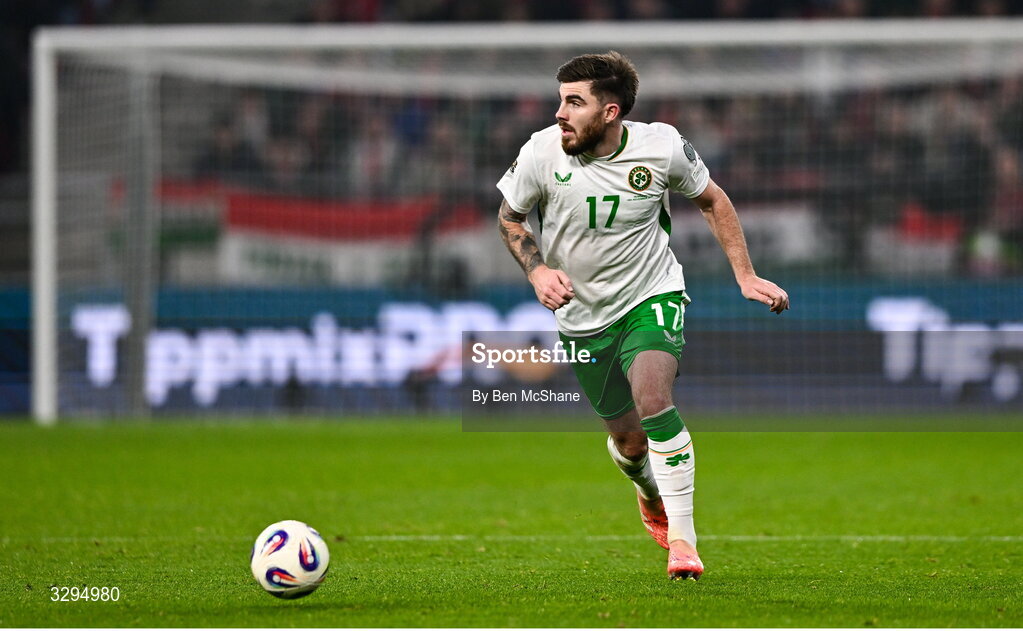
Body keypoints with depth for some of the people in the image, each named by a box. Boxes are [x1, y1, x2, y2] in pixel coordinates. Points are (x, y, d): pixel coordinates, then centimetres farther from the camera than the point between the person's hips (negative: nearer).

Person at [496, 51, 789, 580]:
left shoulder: (662, 148, -16)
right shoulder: (542, 151, -16)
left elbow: (711, 200, 3)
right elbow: (509, 217, 3)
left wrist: (745, 276, 0)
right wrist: (537, 271, -15)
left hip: (652, 297, -2)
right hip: (583, 315, 2)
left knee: (651, 398, -29)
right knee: (629, 441, 6)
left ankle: (683, 538, -19)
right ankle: (651, 496, 45)